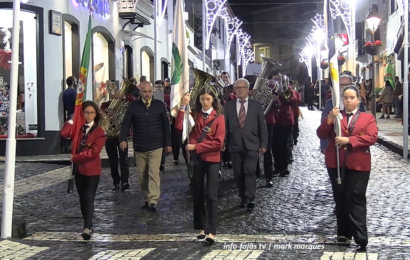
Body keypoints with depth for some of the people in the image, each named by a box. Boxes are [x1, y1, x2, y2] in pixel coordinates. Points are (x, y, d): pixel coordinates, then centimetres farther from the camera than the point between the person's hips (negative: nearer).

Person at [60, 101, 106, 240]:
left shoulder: (99, 132, -6)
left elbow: (93, 152, -15)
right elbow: (64, 133, -7)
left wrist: (75, 158, -11)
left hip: (92, 171, -6)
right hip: (79, 169, 6)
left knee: (89, 199, -11)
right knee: (82, 199, 11)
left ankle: (87, 228, -16)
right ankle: (88, 226, 21)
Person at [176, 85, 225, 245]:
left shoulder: (219, 117, -2)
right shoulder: (194, 115, 7)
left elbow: (218, 142, -10)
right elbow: (179, 127, -8)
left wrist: (196, 146, -13)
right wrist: (183, 107, -12)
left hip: (212, 159, -4)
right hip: (196, 158, 4)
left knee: (211, 194, -8)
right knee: (197, 194, 10)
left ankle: (211, 231, -9)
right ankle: (202, 227, 21)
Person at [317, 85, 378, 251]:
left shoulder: (368, 118, 6)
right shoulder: (335, 116, 13)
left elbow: (372, 137, -10)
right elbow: (321, 135, 1)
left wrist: (348, 140, -17)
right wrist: (329, 119, -16)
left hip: (358, 165, -3)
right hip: (336, 163, 3)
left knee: (356, 201, -7)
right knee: (340, 200, 9)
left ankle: (361, 239, -8)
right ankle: (344, 234, 19)